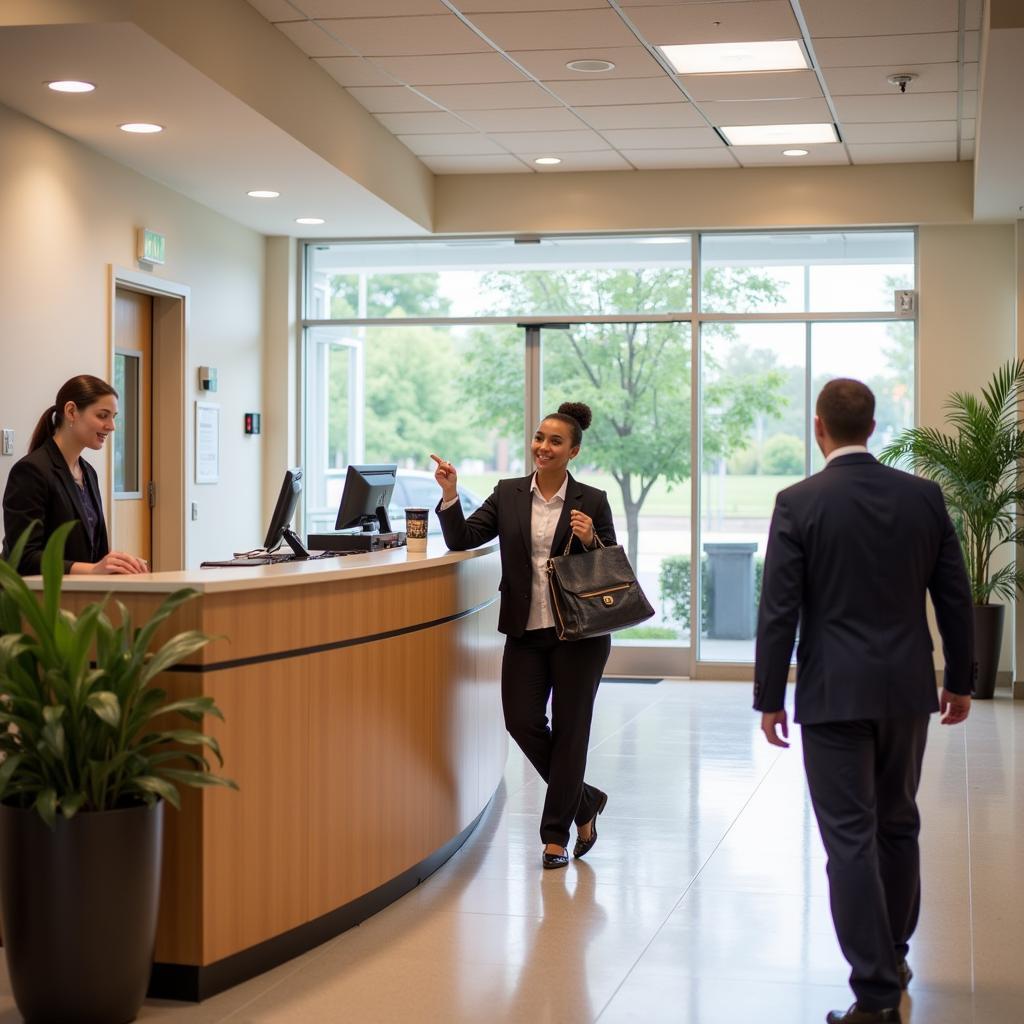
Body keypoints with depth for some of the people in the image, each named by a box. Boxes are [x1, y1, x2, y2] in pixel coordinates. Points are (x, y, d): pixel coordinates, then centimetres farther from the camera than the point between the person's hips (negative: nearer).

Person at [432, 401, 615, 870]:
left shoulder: (592, 501, -1)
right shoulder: (508, 494, 6)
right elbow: (462, 540, 0)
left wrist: (590, 541, -16)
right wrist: (450, 494, -12)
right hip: (525, 631, 3)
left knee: (569, 727, 3)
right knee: (522, 721, -1)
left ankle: (556, 834, 16)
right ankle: (584, 802, 24)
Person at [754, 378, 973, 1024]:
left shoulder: (799, 504, -9)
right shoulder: (924, 496, 1)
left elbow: (780, 609, -9)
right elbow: (956, 597, 5)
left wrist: (769, 697, -1)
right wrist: (960, 680, 16)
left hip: (834, 694, -4)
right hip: (906, 688, 4)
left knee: (851, 838, -1)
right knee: (898, 825, 19)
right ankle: (893, 955, 34)